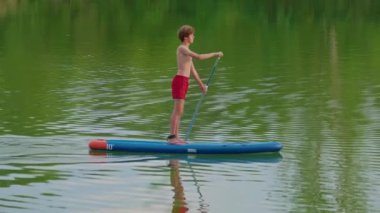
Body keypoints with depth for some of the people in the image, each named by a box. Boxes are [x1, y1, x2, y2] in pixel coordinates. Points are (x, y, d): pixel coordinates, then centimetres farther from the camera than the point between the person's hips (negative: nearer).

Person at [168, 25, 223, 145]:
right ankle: (172, 137, -10)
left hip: (184, 82, 10)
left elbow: (192, 69, 25)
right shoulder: (182, 48, -11)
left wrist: (201, 84, 28)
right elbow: (199, 57, -22)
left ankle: (175, 137, 11)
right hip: (179, 80, -10)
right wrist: (215, 54, -15)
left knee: (179, 111, 9)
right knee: (178, 110, -10)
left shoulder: (186, 51, 19)